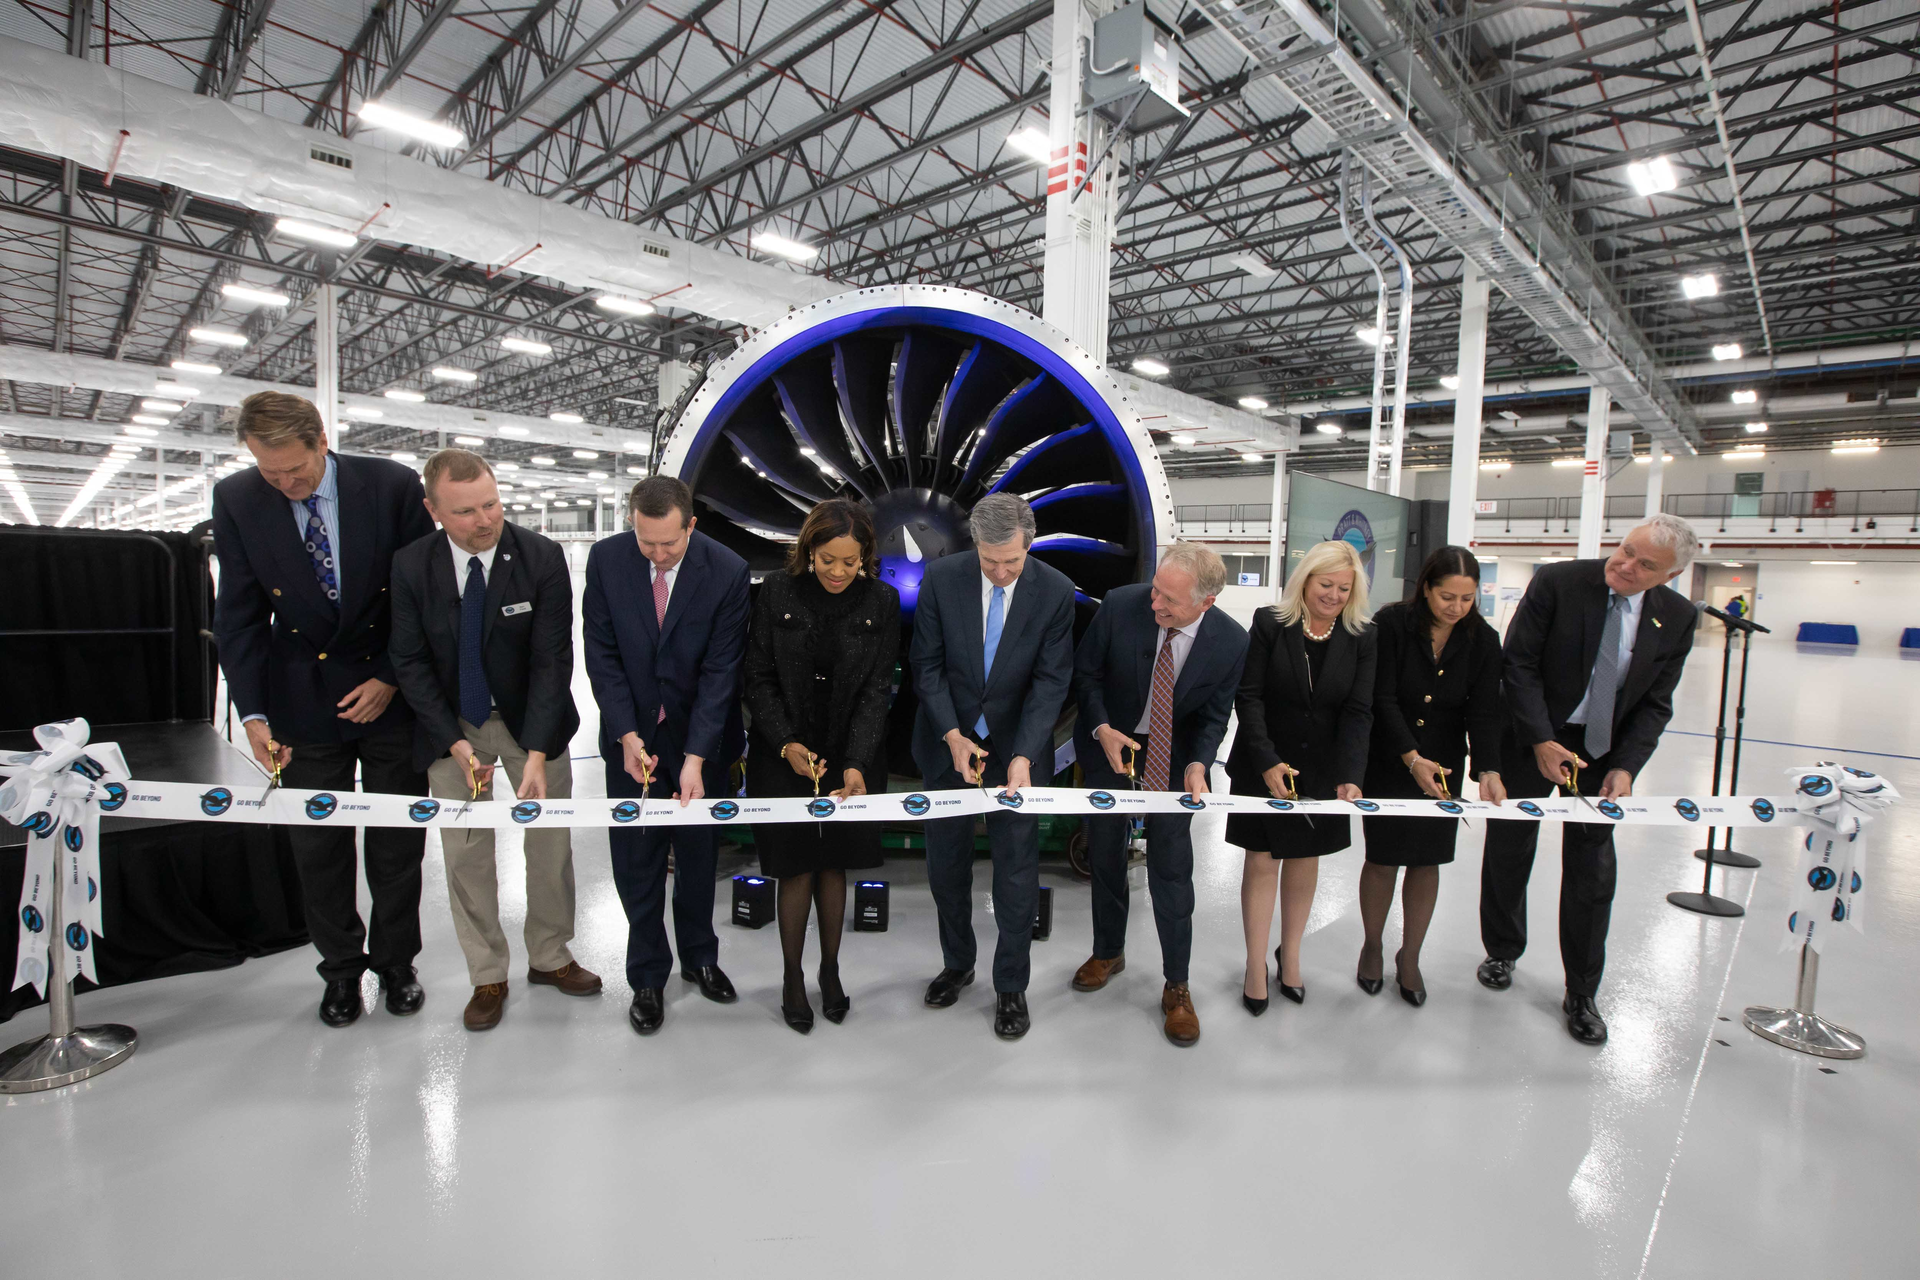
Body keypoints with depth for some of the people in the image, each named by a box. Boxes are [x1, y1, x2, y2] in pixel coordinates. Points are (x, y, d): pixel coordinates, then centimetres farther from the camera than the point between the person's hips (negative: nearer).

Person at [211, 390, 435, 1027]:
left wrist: (392, 678, -10)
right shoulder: (236, 499, -5)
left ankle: (396, 962, 28)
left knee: (397, 843, 9)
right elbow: (238, 615, -1)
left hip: (391, 695, -1)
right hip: (305, 701, 2)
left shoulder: (393, 486, -11)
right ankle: (341, 967, 30)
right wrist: (253, 712, -8)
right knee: (317, 845, 10)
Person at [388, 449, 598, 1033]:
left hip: (530, 717, -1)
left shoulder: (543, 558, -19)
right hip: (451, 723, 1)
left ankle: (549, 957, 31)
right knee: (465, 853, 7)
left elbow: (552, 660, -20)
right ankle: (487, 978, 26)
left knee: (551, 841, 9)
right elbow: (410, 662, -8)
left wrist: (537, 752, -27)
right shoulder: (411, 565, -12)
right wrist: (456, 743, -18)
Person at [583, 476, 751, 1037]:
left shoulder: (727, 571, -17)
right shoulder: (605, 559, -10)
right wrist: (628, 735, -15)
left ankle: (699, 957, 37)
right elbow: (601, 654, -7)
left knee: (700, 855, 14)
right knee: (636, 862, 8)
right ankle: (648, 977, 27)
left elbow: (720, 670, -16)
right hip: (631, 736, 1)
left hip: (700, 737, -1)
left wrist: (695, 757, -21)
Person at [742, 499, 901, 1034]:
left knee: (834, 864, 10)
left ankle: (830, 970, 30)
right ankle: (792, 977, 24)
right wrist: (785, 743, -15)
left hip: (851, 755, 1)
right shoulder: (777, 592, -7)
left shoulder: (881, 602, -6)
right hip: (784, 754, -1)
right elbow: (759, 678, -3)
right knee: (797, 867, 4)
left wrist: (855, 763, -16)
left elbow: (877, 689, -7)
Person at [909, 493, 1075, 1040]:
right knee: (946, 862, 15)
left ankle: (1011, 987, 26)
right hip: (948, 742, 2)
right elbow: (926, 663, -6)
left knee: (1017, 868, 5)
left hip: (1017, 747, -1)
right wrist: (952, 735, -16)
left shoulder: (1056, 592, -14)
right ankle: (957, 963, 39)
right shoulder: (941, 577, -12)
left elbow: (1051, 680, -13)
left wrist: (1023, 755, -23)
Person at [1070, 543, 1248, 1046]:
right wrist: (1102, 729, -22)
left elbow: (1214, 716, -7)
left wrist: (1197, 764, -25)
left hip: (1174, 757, -1)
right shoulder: (1120, 605, -23)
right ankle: (1109, 952, 40)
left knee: (1171, 869, 0)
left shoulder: (1231, 641, -21)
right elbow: (1085, 672, -8)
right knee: (1105, 854, 15)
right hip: (1110, 744, 1)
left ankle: (1176, 987, 20)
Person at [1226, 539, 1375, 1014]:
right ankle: (1256, 966, 17)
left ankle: (1289, 956, 31)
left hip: (1321, 770, 2)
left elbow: (1358, 711, -7)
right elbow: (1248, 696, -10)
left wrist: (1350, 775, -19)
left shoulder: (1361, 638, -2)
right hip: (1263, 766, -2)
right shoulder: (1269, 623, -9)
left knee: (1305, 860, 13)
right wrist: (1267, 762, -19)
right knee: (1262, 862, 4)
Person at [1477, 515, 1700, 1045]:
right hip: (1532, 745, -2)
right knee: (1508, 853, 11)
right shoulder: (1556, 583, -14)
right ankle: (1502, 953, 34)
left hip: (1603, 753, 2)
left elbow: (1655, 704, 0)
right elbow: (1519, 664, -14)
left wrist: (1625, 767, -12)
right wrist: (1541, 741, -19)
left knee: (1592, 872, 5)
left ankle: (1581, 994, 22)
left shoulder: (1677, 617, -4)